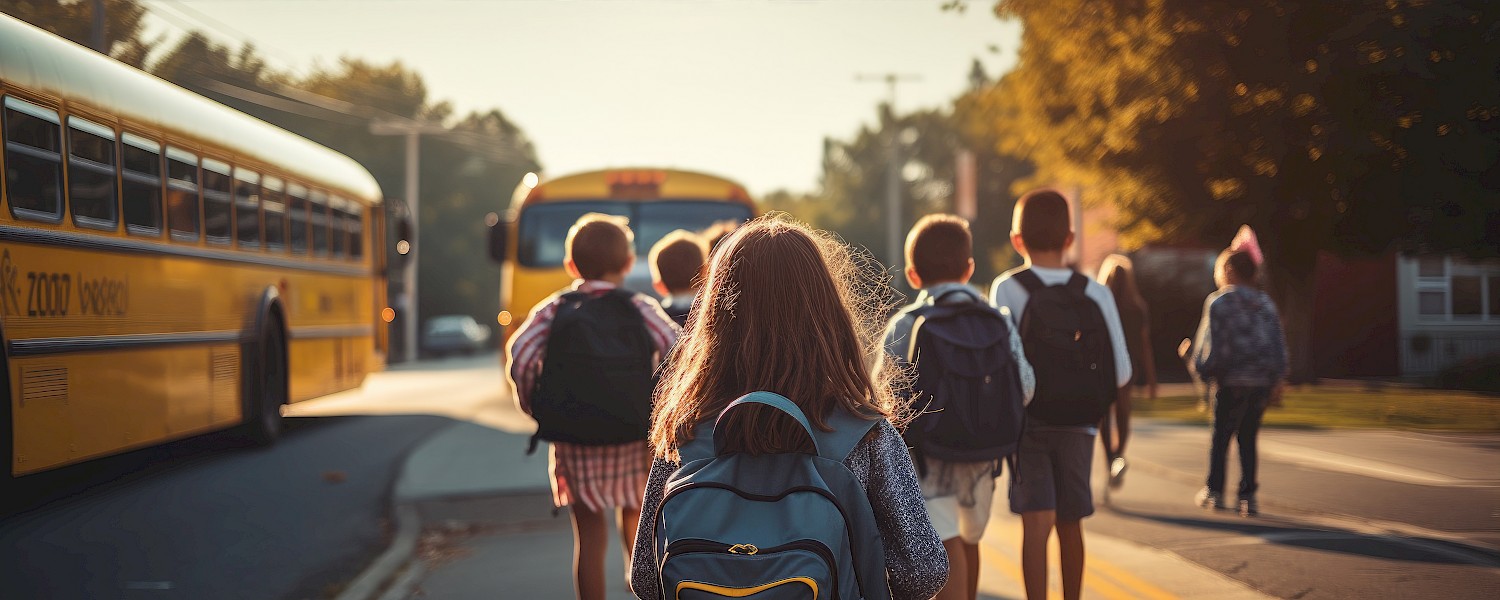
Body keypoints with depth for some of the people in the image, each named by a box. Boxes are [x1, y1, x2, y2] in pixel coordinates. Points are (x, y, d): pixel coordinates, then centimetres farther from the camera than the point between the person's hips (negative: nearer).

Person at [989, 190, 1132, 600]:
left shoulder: (1008, 288, -8)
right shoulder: (1096, 294, -2)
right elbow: (1121, 374, -4)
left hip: (1028, 423, -3)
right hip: (1079, 426, 3)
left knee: (1036, 523, -5)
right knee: (1070, 524, 17)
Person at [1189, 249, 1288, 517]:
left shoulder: (1218, 301, -4)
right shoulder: (1264, 302, 11)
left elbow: (1211, 341, -7)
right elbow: (1278, 343, 10)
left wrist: (1202, 368, 7)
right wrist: (1276, 382, 15)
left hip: (1233, 381, -4)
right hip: (1263, 382, 4)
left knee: (1221, 435, 8)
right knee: (1248, 437, 10)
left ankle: (1215, 492, 11)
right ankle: (1247, 497, 4)